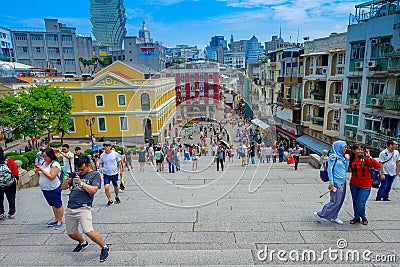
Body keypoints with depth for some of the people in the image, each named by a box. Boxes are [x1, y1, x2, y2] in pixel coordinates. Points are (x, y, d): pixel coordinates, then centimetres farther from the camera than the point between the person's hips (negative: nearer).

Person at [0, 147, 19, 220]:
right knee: (11, 199, 11)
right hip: (10, 184, -1)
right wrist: (17, 178, 11)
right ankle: (11, 214, 17)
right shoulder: (9, 160, -11)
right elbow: (15, 171, -5)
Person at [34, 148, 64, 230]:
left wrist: (42, 169, -23)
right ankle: (56, 219, 33)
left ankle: (60, 221, 16)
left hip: (54, 189, -8)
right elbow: (39, 176, 15)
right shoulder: (44, 163, 8)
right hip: (45, 189, 8)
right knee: (53, 205, 20)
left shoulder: (55, 164, -15)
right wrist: (36, 171, -4)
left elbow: (51, 177, -24)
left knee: (58, 205, 4)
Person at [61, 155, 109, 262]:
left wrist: (81, 182, -18)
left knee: (88, 231, -19)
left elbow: (93, 190, -12)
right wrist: (67, 180, -3)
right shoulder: (76, 174, 16)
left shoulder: (95, 175, 0)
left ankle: (104, 247, 3)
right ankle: (83, 243, 46)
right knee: (71, 233, 15)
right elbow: (63, 187, 17)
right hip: (70, 208, 7)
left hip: (83, 208, -6)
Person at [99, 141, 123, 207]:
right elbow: (101, 163, 11)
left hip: (114, 173, -1)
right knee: (106, 187, -12)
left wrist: (121, 170, 3)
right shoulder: (102, 155, -2)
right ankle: (110, 200, 6)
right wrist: (101, 168, -9)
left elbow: (119, 162, 3)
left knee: (116, 187, 14)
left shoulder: (115, 154, -7)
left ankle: (117, 197, 42)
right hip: (106, 174, 1)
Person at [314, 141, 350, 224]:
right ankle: (320, 214, 7)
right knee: (335, 201, -5)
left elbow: (345, 169, 15)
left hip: (342, 182, 8)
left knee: (340, 201, 11)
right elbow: (330, 170, -15)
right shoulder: (333, 157, -12)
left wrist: (347, 159, 6)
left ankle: (334, 217, 24)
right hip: (336, 183, -8)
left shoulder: (342, 157, 11)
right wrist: (331, 184, -17)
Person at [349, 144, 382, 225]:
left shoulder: (366, 159, -11)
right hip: (354, 185, 3)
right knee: (355, 202, 15)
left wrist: (369, 157, -25)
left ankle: (363, 217, 25)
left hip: (365, 185, -3)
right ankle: (356, 217, 36)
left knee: (360, 204, -5)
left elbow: (378, 166, -21)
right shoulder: (351, 161, -4)